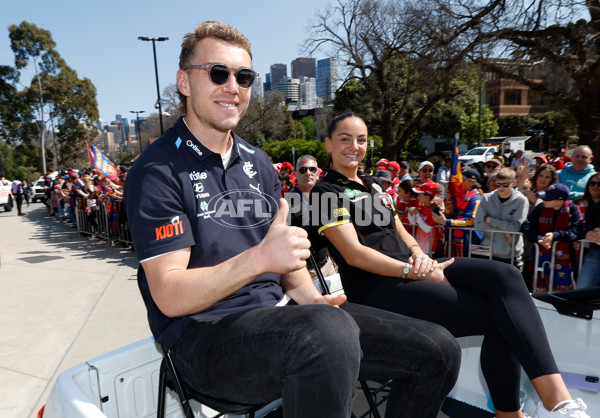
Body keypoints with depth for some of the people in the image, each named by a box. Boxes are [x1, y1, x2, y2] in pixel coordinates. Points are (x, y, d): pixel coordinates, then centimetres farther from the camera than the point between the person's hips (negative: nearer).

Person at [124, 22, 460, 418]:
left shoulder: (259, 164, 14)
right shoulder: (157, 172, -8)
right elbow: (169, 297, -13)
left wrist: (310, 296, -3)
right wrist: (257, 259, -28)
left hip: (275, 316, 6)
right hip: (202, 335, -5)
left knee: (438, 350, -3)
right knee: (327, 331, -39)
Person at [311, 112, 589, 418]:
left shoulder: (372, 184, 23)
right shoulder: (326, 192, -2)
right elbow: (354, 254, -14)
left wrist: (418, 253, -3)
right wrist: (415, 272, -18)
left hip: (410, 270, 7)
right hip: (377, 289, -7)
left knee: (505, 276, -19)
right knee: (500, 315, -18)